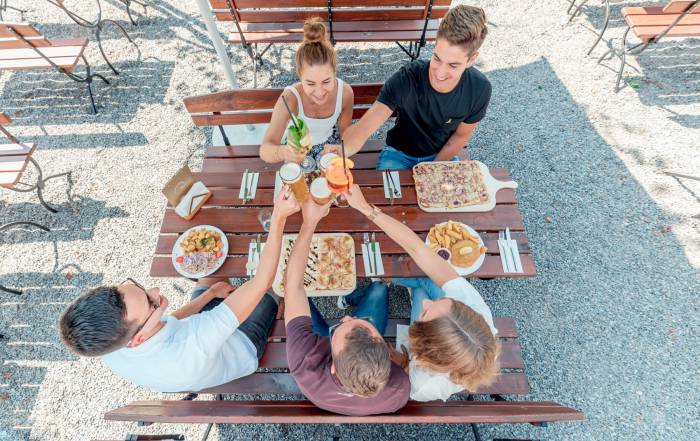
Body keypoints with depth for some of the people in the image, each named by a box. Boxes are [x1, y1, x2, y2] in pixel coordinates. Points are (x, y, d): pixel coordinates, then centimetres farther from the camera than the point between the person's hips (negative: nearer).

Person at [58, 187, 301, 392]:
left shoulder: (108, 346, -29)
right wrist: (278, 217, -50)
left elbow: (168, 325, -8)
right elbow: (261, 283, -51)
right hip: (241, 348, -4)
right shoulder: (191, 352, -51)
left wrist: (210, 293, -1)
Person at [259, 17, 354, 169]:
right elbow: (265, 150, -43)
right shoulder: (290, 99, -35)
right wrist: (282, 152, -63)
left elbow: (345, 131, -8)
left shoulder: (345, 92, -27)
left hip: (330, 142, 2)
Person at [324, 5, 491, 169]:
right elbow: (364, 127, -36)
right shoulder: (406, 79, -29)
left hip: (442, 154, 4)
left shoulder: (479, 88, -20)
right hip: (399, 153, -3)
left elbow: (460, 136, -4)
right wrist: (342, 150, -57)